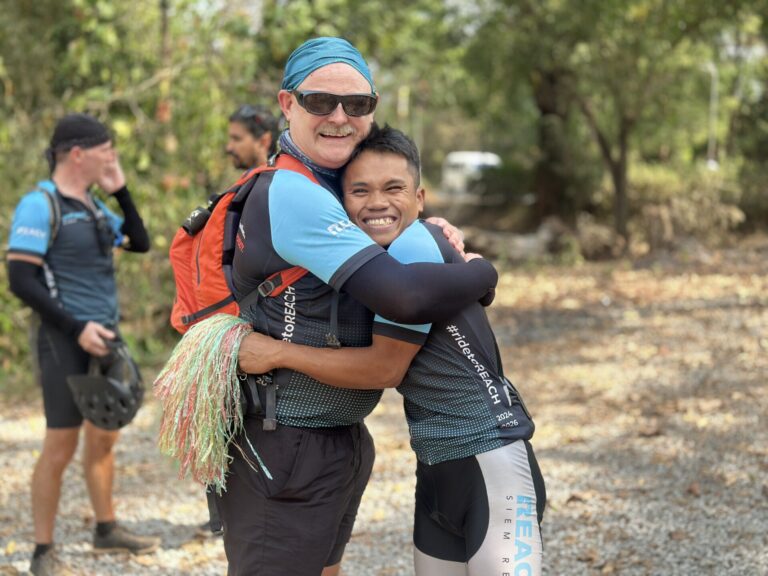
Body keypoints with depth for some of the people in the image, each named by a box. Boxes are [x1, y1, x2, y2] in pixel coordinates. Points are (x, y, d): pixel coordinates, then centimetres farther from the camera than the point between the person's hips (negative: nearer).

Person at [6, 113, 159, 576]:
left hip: (104, 338, 8)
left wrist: (120, 192, 5)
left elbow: (140, 243, 18)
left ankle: (107, 529, 31)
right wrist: (77, 328, -21)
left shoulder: (94, 205, 12)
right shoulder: (40, 205, -13)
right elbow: (22, 280, -18)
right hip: (67, 344, -8)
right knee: (61, 448, -6)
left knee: (104, 437, 17)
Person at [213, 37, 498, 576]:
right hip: (284, 449, -10)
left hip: (341, 440, 10)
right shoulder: (291, 193, -22)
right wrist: (482, 272, -12)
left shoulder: (331, 183, 8)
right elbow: (403, 297, -31)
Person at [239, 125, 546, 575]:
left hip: (489, 459, -9)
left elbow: (385, 369, -16)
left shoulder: (416, 248, -17)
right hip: (436, 465, 9)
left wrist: (277, 353, -11)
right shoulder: (378, 253, 9)